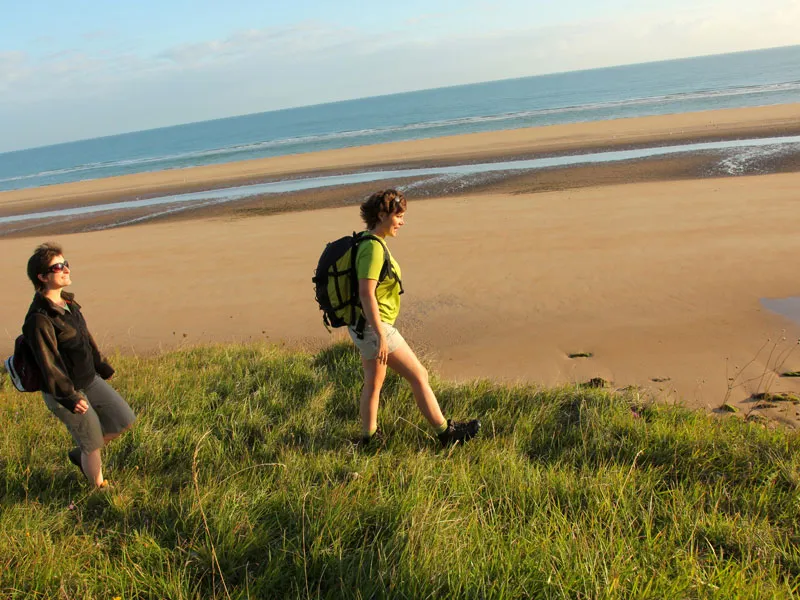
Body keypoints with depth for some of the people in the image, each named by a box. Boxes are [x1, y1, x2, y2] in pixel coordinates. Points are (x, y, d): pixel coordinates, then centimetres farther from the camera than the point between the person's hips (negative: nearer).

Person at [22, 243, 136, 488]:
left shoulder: (68, 302, 2)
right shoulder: (39, 318, -25)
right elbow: (48, 362, -26)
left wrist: (100, 366, 22)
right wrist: (69, 398, -26)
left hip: (89, 380, 8)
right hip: (64, 392, -8)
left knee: (125, 420, 11)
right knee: (93, 445, 6)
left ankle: (80, 454, 31)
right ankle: (101, 491, 29)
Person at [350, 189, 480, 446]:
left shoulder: (371, 243, 9)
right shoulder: (373, 247, -21)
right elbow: (366, 294, -26)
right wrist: (381, 337, -25)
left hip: (365, 327, 10)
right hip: (374, 328, -10)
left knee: (374, 381, 19)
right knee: (419, 375, 1)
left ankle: (369, 437, 30)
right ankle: (445, 432, 13)